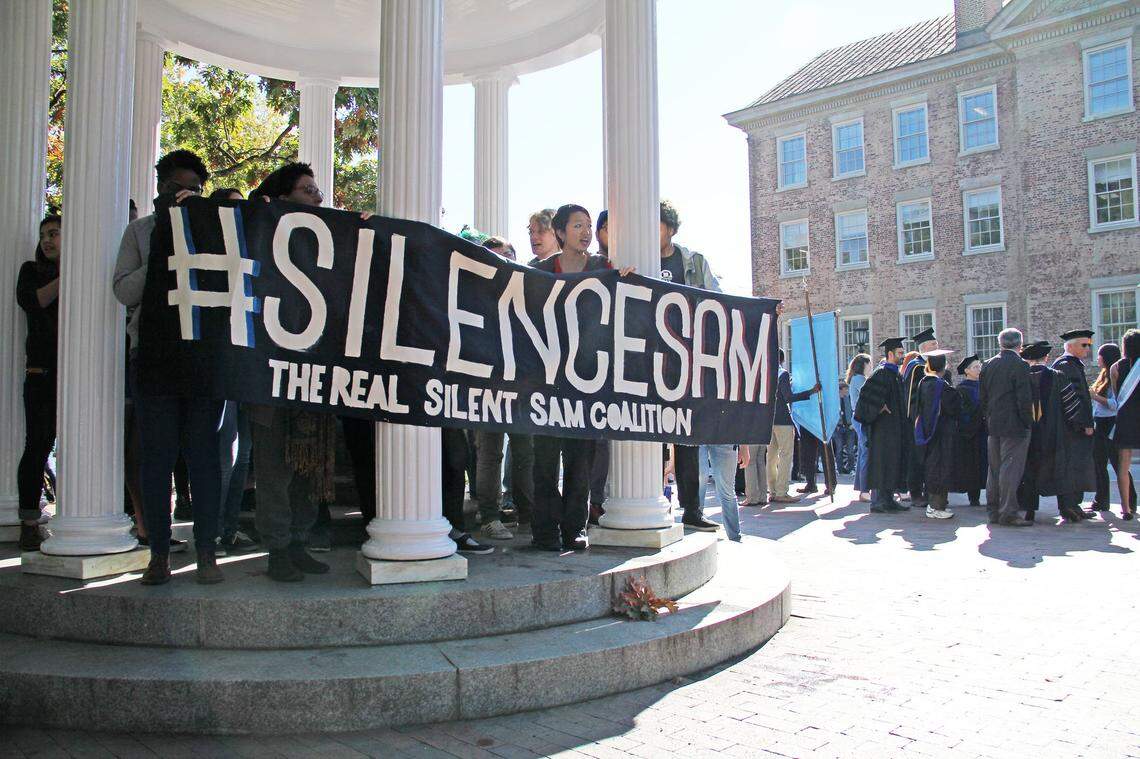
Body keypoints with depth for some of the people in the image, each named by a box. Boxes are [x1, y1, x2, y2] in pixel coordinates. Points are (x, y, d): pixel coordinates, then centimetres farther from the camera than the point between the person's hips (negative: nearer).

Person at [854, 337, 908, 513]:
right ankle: (877, 501, -3)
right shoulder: (881, 373, -13)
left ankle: (889, 499, 17)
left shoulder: (896, 374, 16)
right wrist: (881, 408, -19)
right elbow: (866, 393, -26)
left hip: (894, 427, 10)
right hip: (882, 427, -10)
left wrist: (903, 425, 19)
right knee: (881, 463, -7)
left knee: (893, 464, 11)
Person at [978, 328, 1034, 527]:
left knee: (994, 469, 13)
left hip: (993, 426, 6)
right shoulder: (1020, 365, -12)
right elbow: (1024, 399, -16)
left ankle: (994, 511, 18)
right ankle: (1008, 514, -2)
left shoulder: (987, 366, 7)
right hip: (1014, 426, -6)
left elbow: (981, 398, 10)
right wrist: (1027, 423, -7)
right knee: (1011, 469, -3)